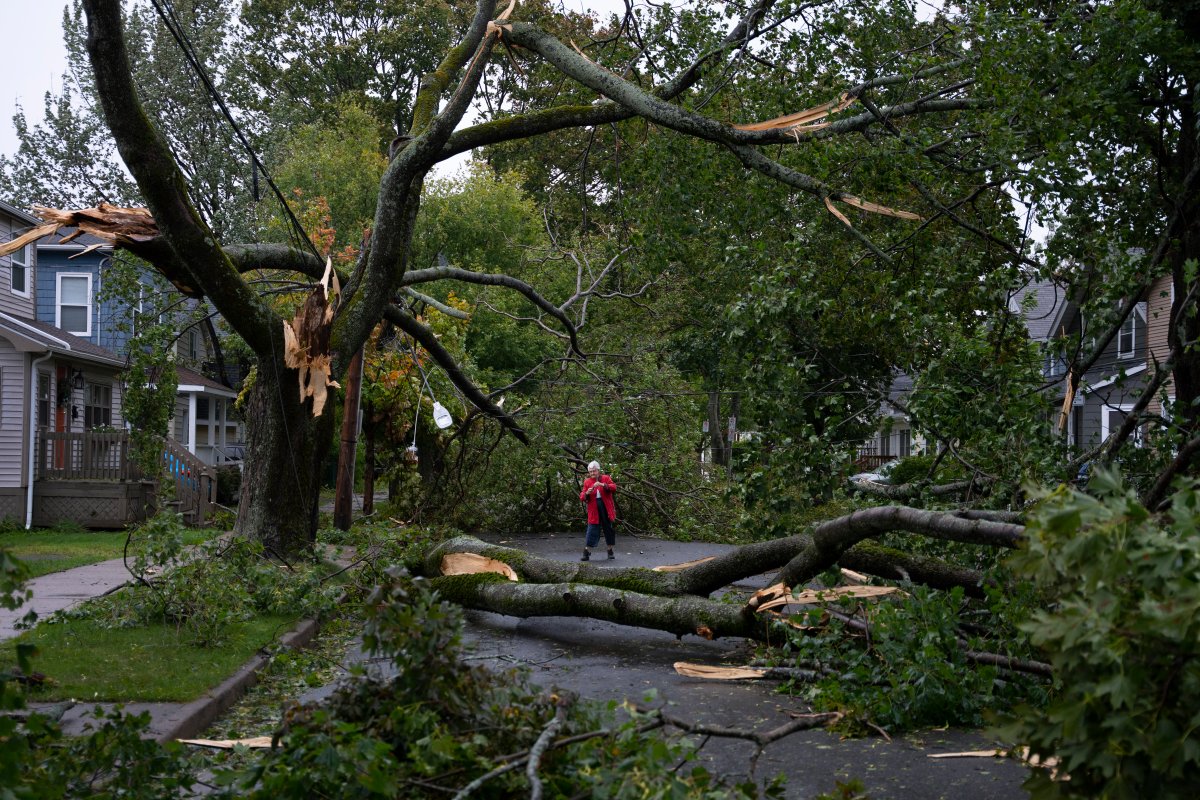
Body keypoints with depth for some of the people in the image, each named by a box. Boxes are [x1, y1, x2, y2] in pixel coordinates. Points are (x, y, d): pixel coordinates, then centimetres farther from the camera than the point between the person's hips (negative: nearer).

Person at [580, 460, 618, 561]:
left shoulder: (606, 478, 4)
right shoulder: (587, 482, 7)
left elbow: (614, 487, -12)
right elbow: (582, 497, 4)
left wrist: (603, 485, -27)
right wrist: (586, 493, -19)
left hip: (606, 509, 0)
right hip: (594, 510, 0)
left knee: (609, 529, 8)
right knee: (592, 531, -6)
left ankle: (610, 551, 21)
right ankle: (586, 553, -4)